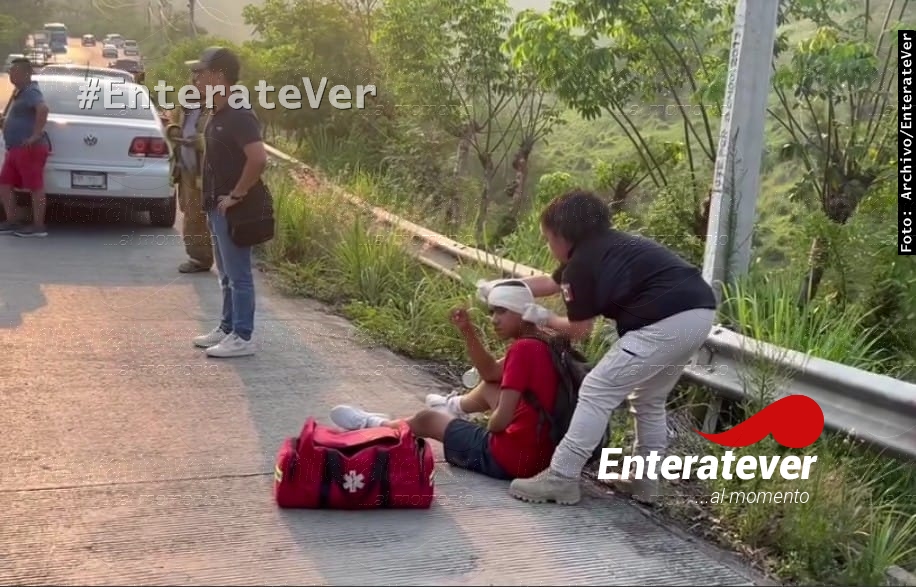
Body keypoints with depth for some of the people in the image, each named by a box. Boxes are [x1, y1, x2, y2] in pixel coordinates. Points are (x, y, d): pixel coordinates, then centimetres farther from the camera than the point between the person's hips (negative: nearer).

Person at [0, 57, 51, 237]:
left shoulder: (31, 92, -13)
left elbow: (43, 109, -33)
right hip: (15, 149, 11)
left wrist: (36, 135, -31)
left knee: (35, 187, -5)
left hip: (29, 149, -11)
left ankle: (38, 226, 0)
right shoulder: (20, 92, 20)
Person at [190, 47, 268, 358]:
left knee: (238, 275, -3)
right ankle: (227, 328, 28)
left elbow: (258, 158, -30)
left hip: (234, 208, -10)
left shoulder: (239, 115, -19)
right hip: (217, 206, 10)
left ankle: (242, 338, 3)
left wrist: (237, 195, -23)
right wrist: (211, 199, 16)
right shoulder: (218, 114, 12)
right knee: (226, 274, 17)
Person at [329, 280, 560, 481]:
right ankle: (454, 407, 61)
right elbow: (490, 373, 17)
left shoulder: (522, 349, -20)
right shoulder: (538, 345, 6)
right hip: (541, 452, 8)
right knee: (488, 388, 29)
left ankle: (371, 425, 40)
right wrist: (468, 332, 4)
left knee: (427, 419, 13)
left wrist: (488, 428, -1)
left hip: (511, 458, -8)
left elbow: (502, 419, -24)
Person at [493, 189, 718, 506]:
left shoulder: (583, 263, -4)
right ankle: (644, 480, 30)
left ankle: (561, 479, -1)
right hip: (700, 312, 10)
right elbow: (549, 283, 38)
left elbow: (579, 330, 6)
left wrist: (544, 318, 24)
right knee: (649, 399, 25)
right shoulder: (604, 246, 26)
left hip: (667, 321, -10)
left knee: (597, 392, -3)